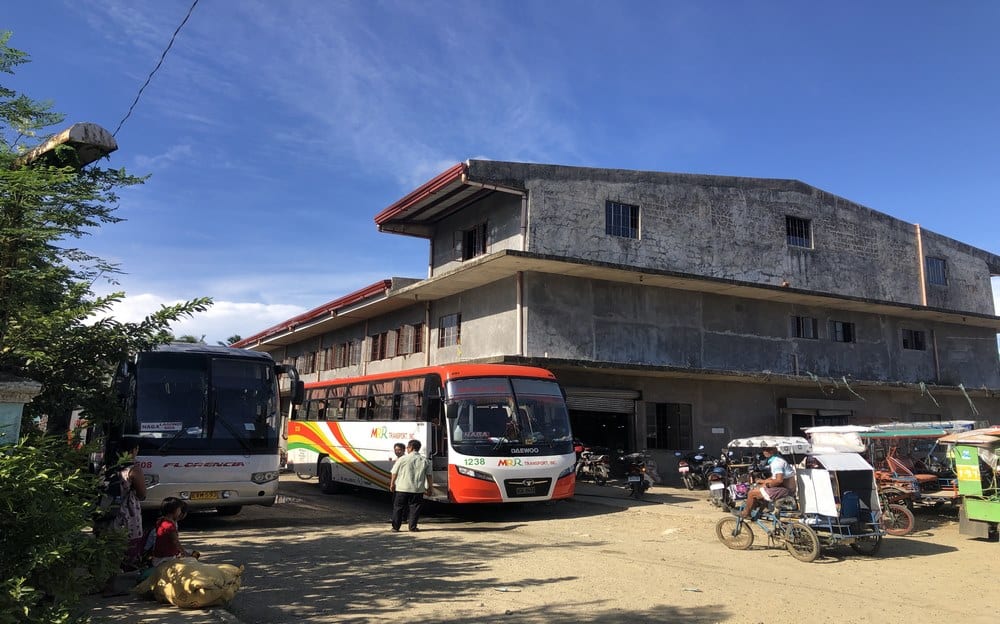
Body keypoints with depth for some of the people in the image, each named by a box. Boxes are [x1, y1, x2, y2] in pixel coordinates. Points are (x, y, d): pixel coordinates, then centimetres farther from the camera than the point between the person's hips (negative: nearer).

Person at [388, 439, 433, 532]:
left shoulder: (402, 459, -4)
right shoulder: (425, 460, 2)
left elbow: (394, 473, 2)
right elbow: (429, 476, 3)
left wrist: (392, 484, 15)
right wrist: (430, 488, 11)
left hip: (402, 488, -1)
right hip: (418, 490, 1)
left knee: (398, 507, 10)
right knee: (414, 508, 10)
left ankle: (395, 527, 13)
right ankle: (412, 526, 9)